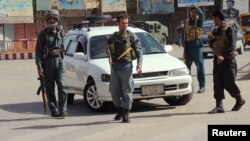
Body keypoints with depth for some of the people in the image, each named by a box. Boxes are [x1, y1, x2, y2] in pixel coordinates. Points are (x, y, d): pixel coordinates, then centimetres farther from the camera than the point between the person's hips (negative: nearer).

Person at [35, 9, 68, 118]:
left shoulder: (61, 32, 10)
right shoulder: (43, 34, 0)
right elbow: (38, 51, -4)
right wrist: (39, 66, -13)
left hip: (59, 61, 2)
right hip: (47, 62, -2)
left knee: (61, 85, -12)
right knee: (50, 88, 1)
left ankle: (63, 110, -14)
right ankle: (54, 111, 8)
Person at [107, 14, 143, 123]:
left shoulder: (131, 36, 4)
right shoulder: (113, 37, 15)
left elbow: (139, 51, 1)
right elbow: (109, 50, 19)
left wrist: (139, 64, -12)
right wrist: (109, 57, -3)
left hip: (126, 66, -4)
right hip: (115, 67, 4)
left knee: (127, 91, -5)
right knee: (114, 90, 6)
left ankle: (126, 114, -2)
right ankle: (119, 110, 26)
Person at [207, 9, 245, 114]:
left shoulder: (229, 30, -9)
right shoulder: (215, 31, 13)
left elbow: (232, 46, -17)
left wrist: (223, 56, -27)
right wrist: (210, 39, -1)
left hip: (228, 59, -7)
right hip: (217, 59, 7)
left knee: (228, 83, -4)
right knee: (218, 83, -1)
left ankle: (239, 100, 18)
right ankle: (219, 106, -1)